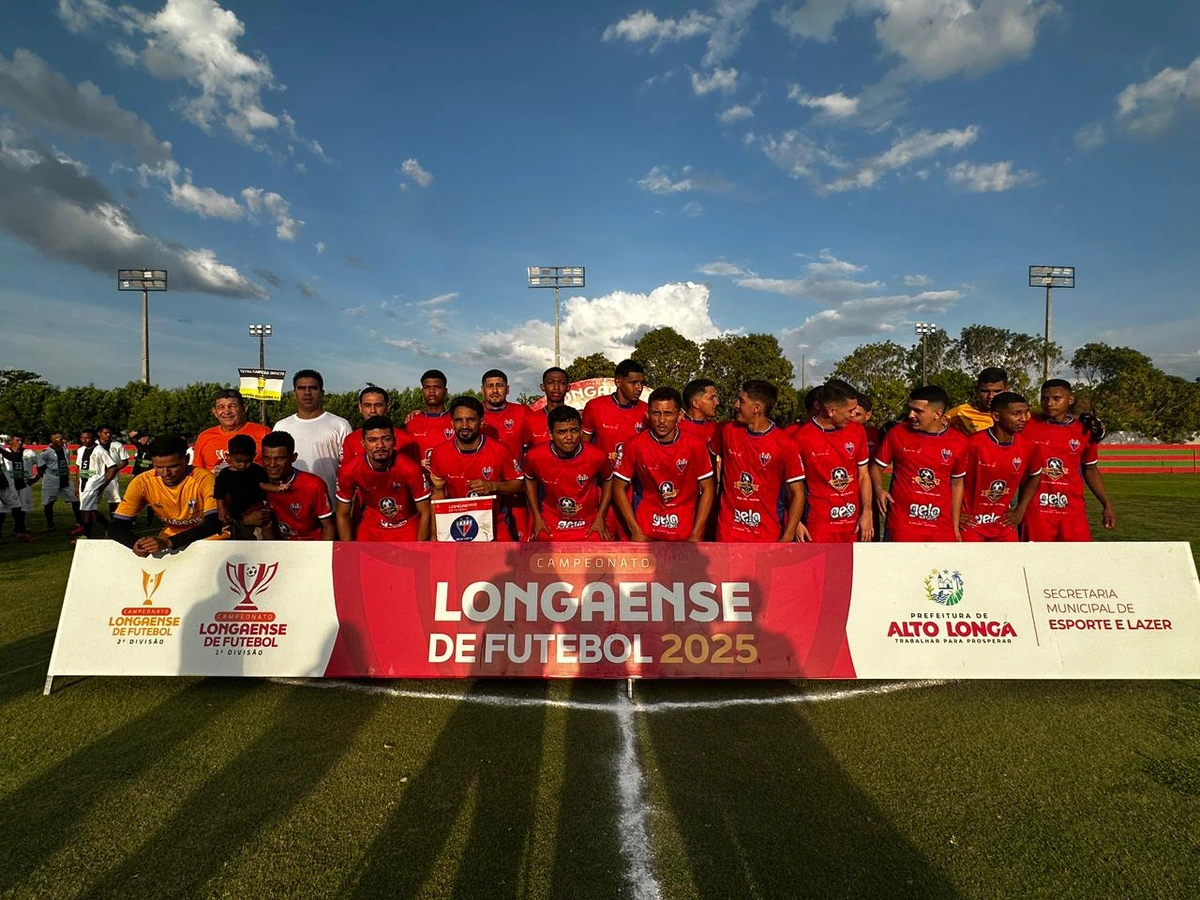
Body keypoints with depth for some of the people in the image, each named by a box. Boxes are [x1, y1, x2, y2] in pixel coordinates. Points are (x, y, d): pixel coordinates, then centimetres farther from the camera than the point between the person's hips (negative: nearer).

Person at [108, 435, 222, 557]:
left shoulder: (203, 478, -21)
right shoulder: (142, 482, -12)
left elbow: (214, 524, -29)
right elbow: (116, 527, -11)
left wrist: (169, 542, -39)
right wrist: (135, 543, -33)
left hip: (208, 538, -3)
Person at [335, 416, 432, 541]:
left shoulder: (410, 469, -24)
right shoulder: (349, 470, -18)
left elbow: (425, 513, -12)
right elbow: (343, 515, -4)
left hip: (408, 530, -1)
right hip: (370, 530, 2)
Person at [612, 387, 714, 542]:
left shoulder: (695, 446, -7)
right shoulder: (635, 446, -8)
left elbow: (707, 490, 0)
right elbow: (619, 488, 0)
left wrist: (696, 535, -5)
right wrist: (636, 532, -5)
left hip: (685, 534, 0)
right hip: (646, 533, 0)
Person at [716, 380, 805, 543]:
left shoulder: (783, 444, -10)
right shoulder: (728, 431, 0)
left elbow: (797, 494, -7)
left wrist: (787, 538, -13)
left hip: (768, 535, -2)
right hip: (729, 532, 3)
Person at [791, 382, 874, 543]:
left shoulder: (857, 431, 3)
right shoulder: (802, 437, -11)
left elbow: (863, 476, 10)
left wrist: (867, 513, 2)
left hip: (854, 523, 5)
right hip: (820, 524, -4)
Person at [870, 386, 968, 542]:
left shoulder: (958, 442, 2)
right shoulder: (897, 434, -4)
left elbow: (957, 483, 13)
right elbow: (876, 467, 8)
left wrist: (955, 524, 14)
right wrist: (878, 489, -13)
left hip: (941, 528, 2)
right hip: (902, 525, -2)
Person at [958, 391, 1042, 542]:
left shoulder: (1028, 447, -4)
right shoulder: (973, 443, -19)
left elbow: (1034, 477, 16)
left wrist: (1020, 512, 12)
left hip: (1004, 523, 5)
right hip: (970, 522, -5)